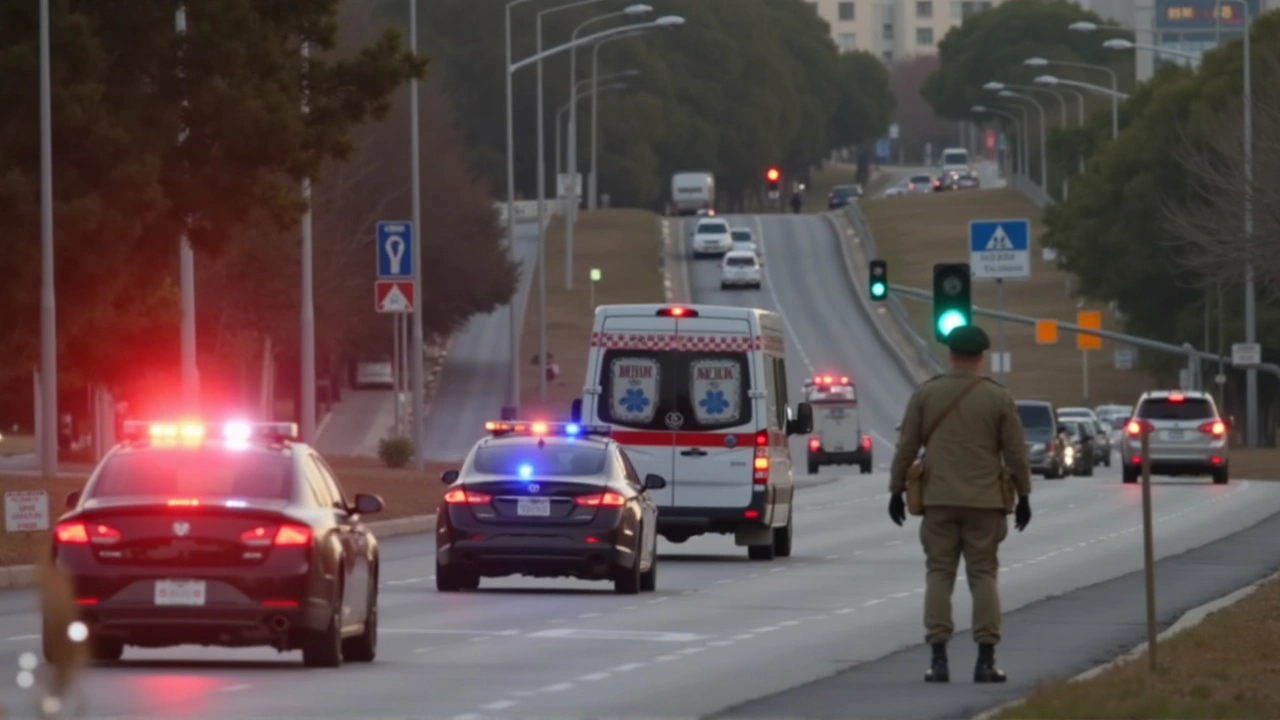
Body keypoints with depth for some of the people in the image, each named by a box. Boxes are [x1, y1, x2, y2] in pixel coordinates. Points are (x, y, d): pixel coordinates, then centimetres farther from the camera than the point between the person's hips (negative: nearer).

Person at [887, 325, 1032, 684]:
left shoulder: (925, 394, 1)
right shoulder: (999, 398, -1)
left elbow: (906, 447, 2)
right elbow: (1015, 453, 1)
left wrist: (896, 490, 10)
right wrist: (1024, 496, 11)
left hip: (938, 501, 0)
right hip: (985, 502, 0)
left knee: (939, 574, 4)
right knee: (983, 575, 4)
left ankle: (938, 659, -3)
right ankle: (986, 660, -1)